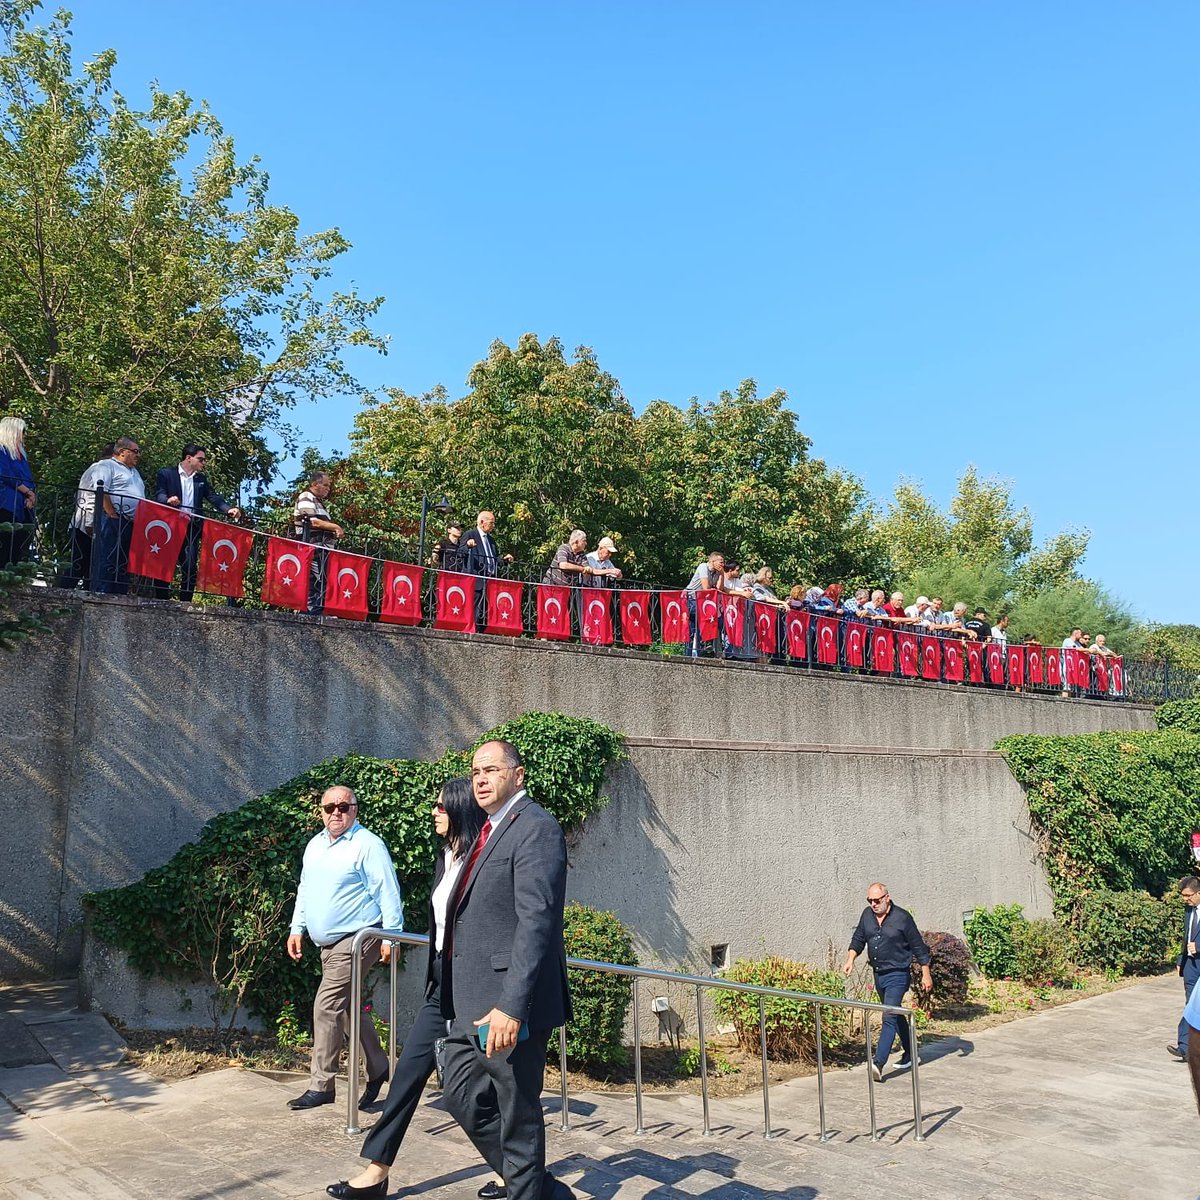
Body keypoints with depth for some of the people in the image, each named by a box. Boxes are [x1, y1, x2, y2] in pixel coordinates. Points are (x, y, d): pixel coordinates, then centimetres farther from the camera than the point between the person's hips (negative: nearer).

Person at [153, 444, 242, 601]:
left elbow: (214, 498, 6)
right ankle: (161, 601, 6)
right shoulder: (166, 474, 4)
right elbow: (159, 495, -8)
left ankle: (185, 603, 1)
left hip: (191, 529, 3)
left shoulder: (201, 479, 16)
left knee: (190, 568, -2)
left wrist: (230, 509, -13)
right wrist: (168, 500, -32)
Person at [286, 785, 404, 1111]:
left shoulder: (368, 845, -12)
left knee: (327, 1007, -9)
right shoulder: (314, 846, 13)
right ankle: (377, 1068, 29)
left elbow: (388, 894, -14)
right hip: (329, 944, 9)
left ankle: (320, 1085, 2)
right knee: (349, 1008, 15)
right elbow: (304, 891, 22)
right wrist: (297, 929, 15)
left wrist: (391, 936, -17)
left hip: (356, 940, -8)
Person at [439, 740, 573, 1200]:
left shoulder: (535, 828, -14)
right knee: (462, 1097, 17)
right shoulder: (488, 832, 15)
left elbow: (536, 922, -23)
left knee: (518, 1115, 3)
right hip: (469, 1003, 10)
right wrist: (459, 1001, 21)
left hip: (507, 1006, -10)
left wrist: (511, 1007, -28)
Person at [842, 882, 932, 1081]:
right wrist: (850, 959, -2)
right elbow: (858, 939, 13)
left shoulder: (902, 917, -12)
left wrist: (926, 975, -4)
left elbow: (918, 947, -5)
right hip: (878, 975, 7)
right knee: (895, 1015, 20)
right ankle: (909, 1051, 37)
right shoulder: (867, 915, 3)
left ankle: (878, 1063, -22)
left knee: (889, 1018, -15)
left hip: (897, 975, -7)